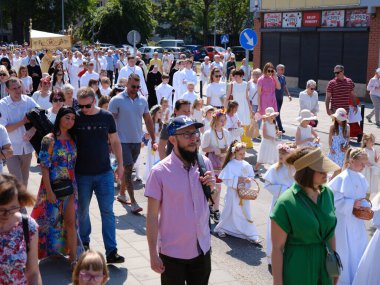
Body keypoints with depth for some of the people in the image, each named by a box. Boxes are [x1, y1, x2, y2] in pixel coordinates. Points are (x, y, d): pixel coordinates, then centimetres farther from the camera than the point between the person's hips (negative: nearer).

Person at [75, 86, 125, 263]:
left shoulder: (106, 117, -1)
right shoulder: (75, 118, -4)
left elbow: (115, 142, 8)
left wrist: (120, 165, 7)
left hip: (104, 173, 0)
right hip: (82, 174, 0)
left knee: (107, 211, -1)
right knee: (82, 211, 13)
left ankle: (111, 251, 2)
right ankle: (84, 243, 34)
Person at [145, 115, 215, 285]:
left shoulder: (205, 163, -1)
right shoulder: (160, 172, -15)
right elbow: (152, 216, -12)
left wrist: (212, 187, -9)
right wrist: (153, 254, -11)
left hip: (202, 248, 4)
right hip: (172, 253, -4)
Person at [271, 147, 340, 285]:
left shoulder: (327, 193, -3)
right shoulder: (286, 203, -20)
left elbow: (330, 232, 8)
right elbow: (277, 248, -15)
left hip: (324, 268, 5)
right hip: (297, 271, -5)